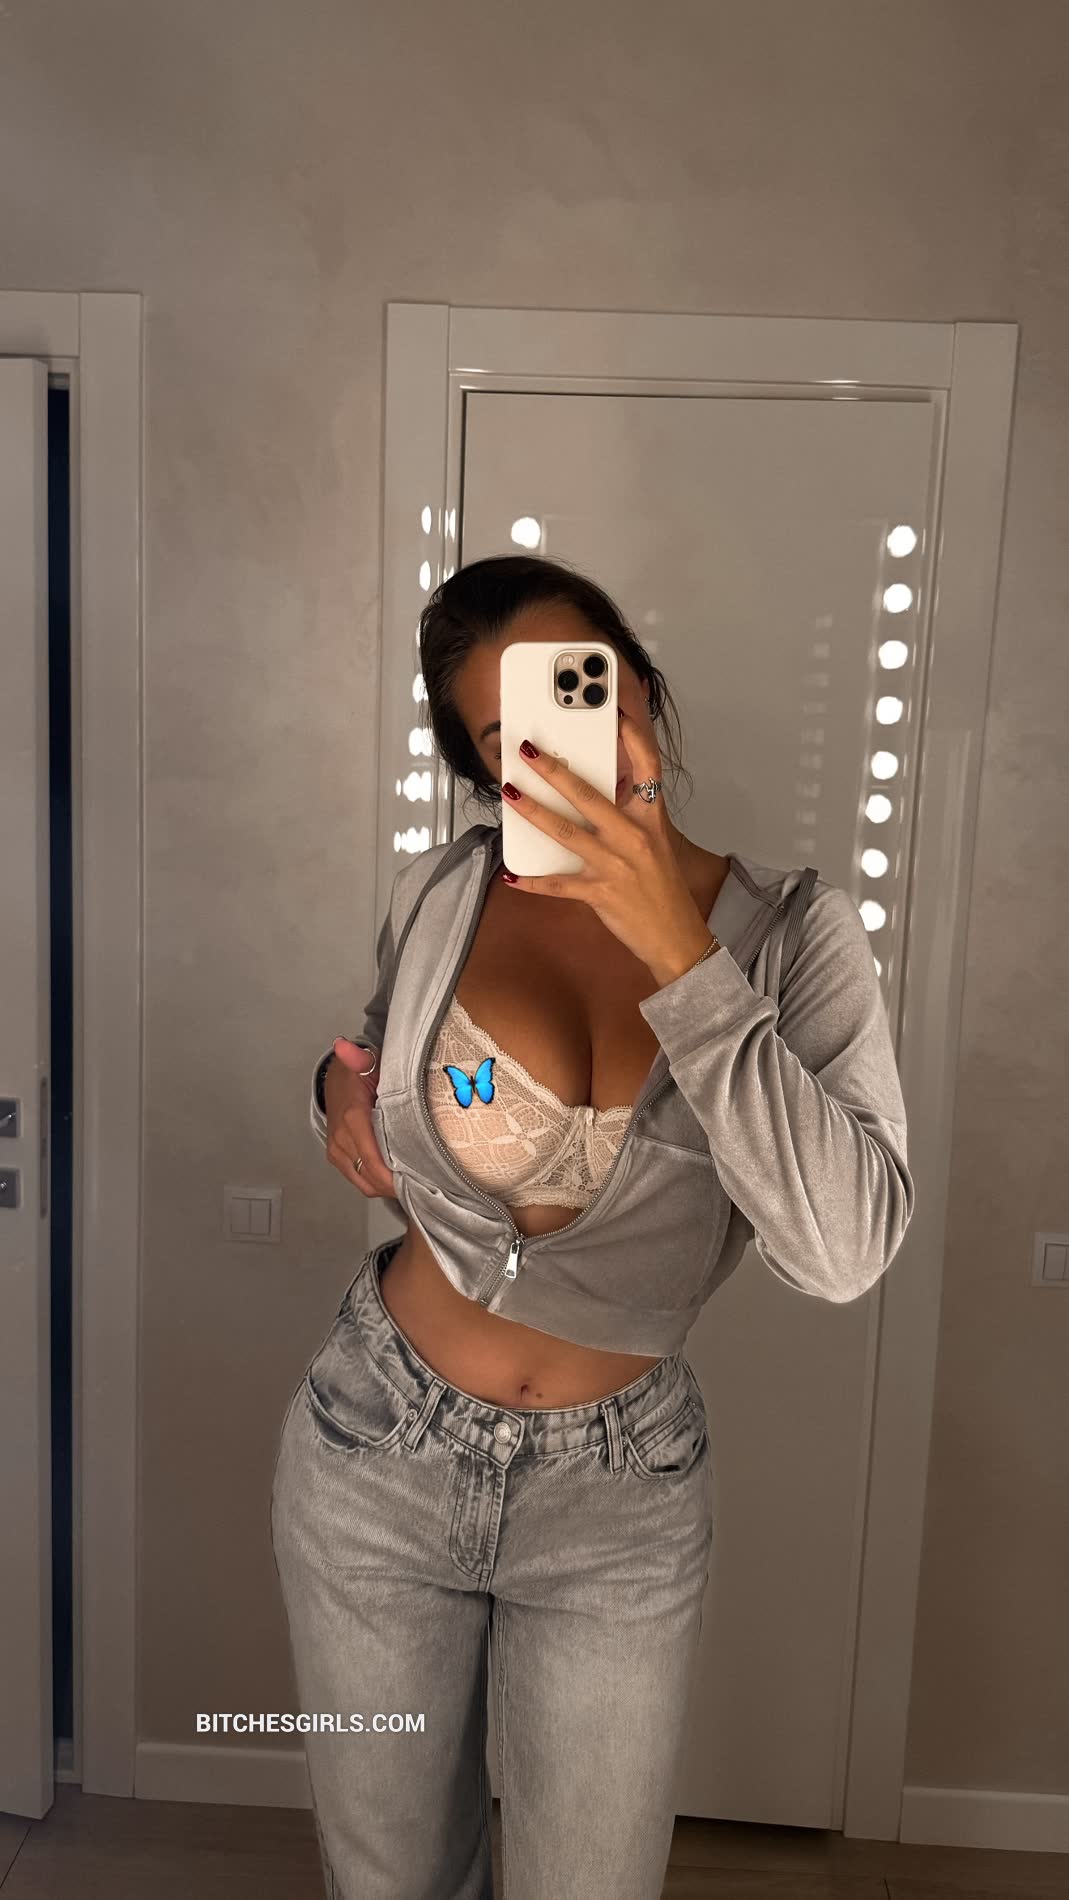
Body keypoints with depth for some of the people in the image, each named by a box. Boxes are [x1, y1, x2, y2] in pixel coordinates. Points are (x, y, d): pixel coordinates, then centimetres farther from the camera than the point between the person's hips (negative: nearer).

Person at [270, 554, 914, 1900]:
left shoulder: (791, 931, -14)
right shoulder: (444, 895, -8)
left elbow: (845, 1251, -28)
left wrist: (678, 951, -33)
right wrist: (348, 1090, -10)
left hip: (616, 1497, -1)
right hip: (378, 1450, 2)